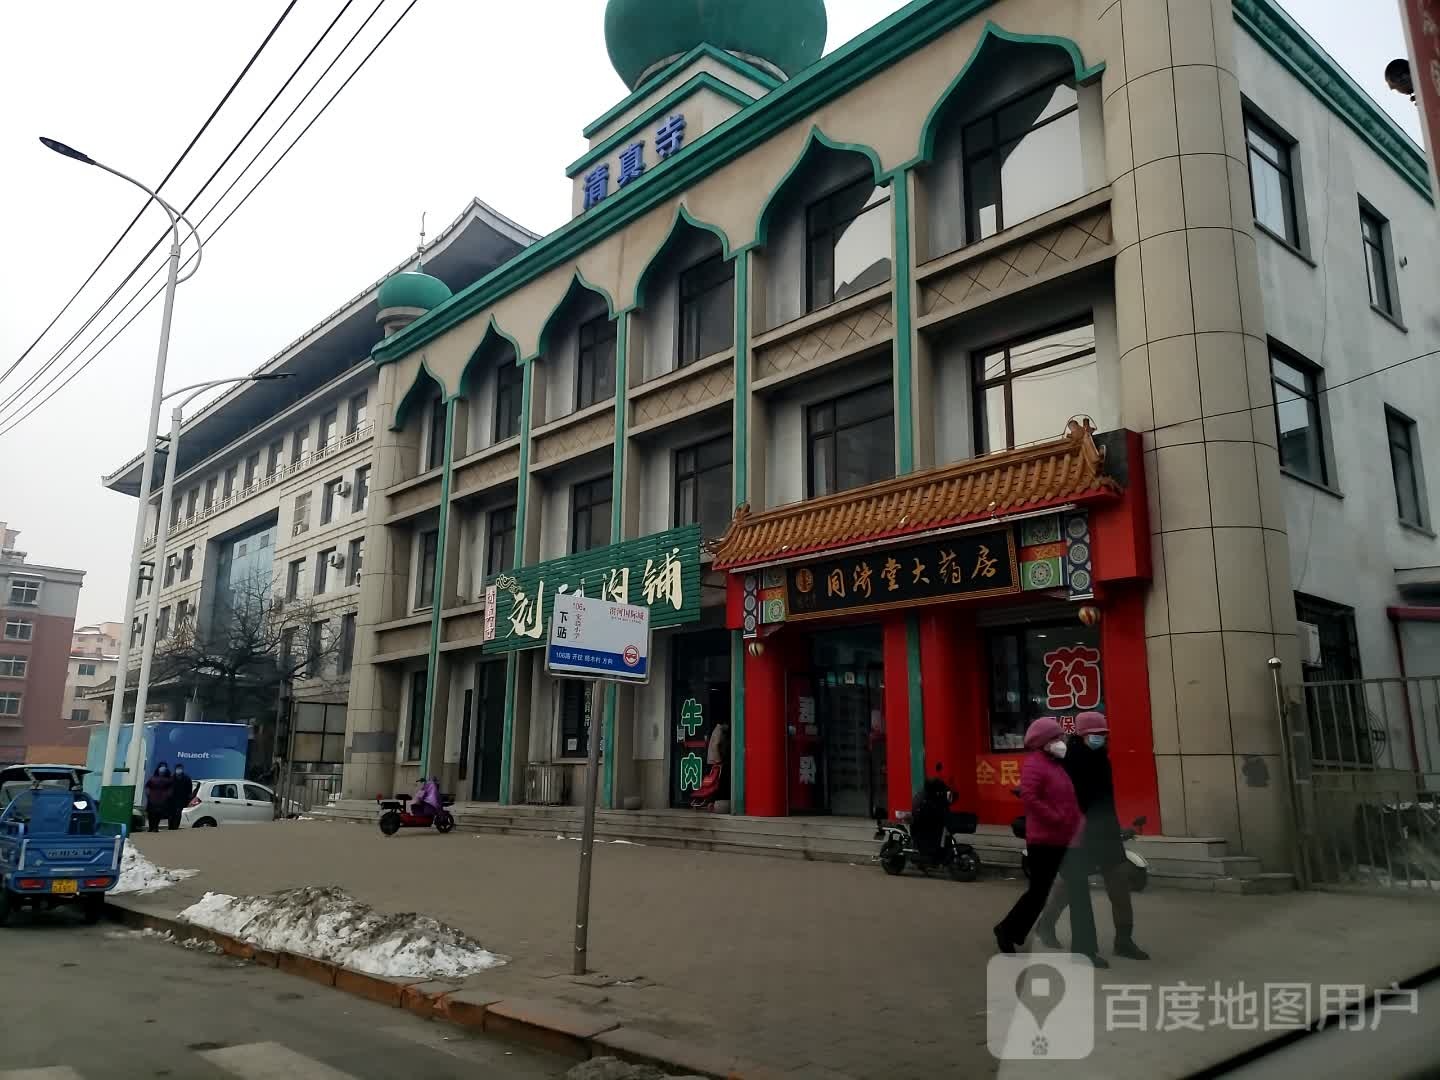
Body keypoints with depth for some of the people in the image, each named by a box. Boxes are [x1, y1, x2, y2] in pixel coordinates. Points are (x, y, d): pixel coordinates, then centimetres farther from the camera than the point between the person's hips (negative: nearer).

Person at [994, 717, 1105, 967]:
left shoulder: (1058, 765, 17)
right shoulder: (1034, 764, -13)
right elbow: (1029, 797, -26)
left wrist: (1078, 821, 9)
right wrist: (1057, 819, -24)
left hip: (1067, 840, 9)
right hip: (1045, 840, -9)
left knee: (1079, 892, 6)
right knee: (1038, 891, 2)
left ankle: (1083, 948, 11)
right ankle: (1007, 930, 21)